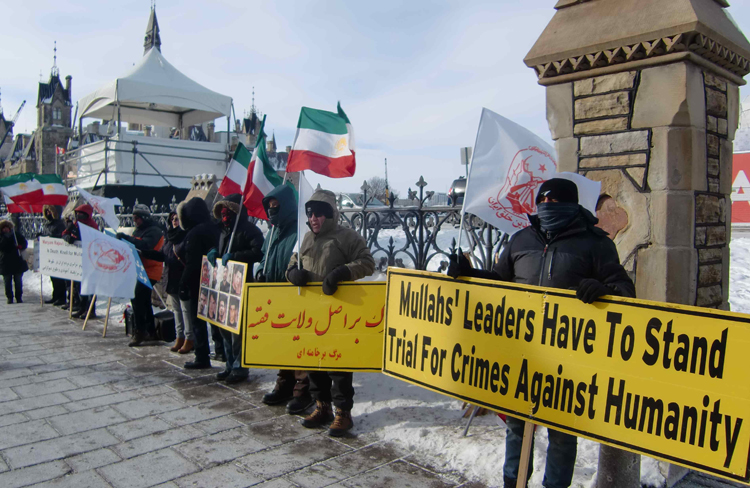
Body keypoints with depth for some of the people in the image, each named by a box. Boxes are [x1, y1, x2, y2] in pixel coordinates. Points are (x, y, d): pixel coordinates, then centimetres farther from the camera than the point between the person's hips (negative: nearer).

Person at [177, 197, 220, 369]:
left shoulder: (194, 234, -16)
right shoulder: (214, 229, 7)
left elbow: (191, 264, -19)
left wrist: (183, 285, -14)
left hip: (197, 283, -8)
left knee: (197, 321, 1)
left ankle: (202, 358, 5)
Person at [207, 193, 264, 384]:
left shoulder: (249, 230, -8)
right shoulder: (225, 231, 20)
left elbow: (258, 252, -23)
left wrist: (233, 256, -27)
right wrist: (214, 253, 7)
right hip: (223, 284, 9)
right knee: (224, 326, 12)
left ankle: (239, 368, 4)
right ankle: (231, 365, 23)